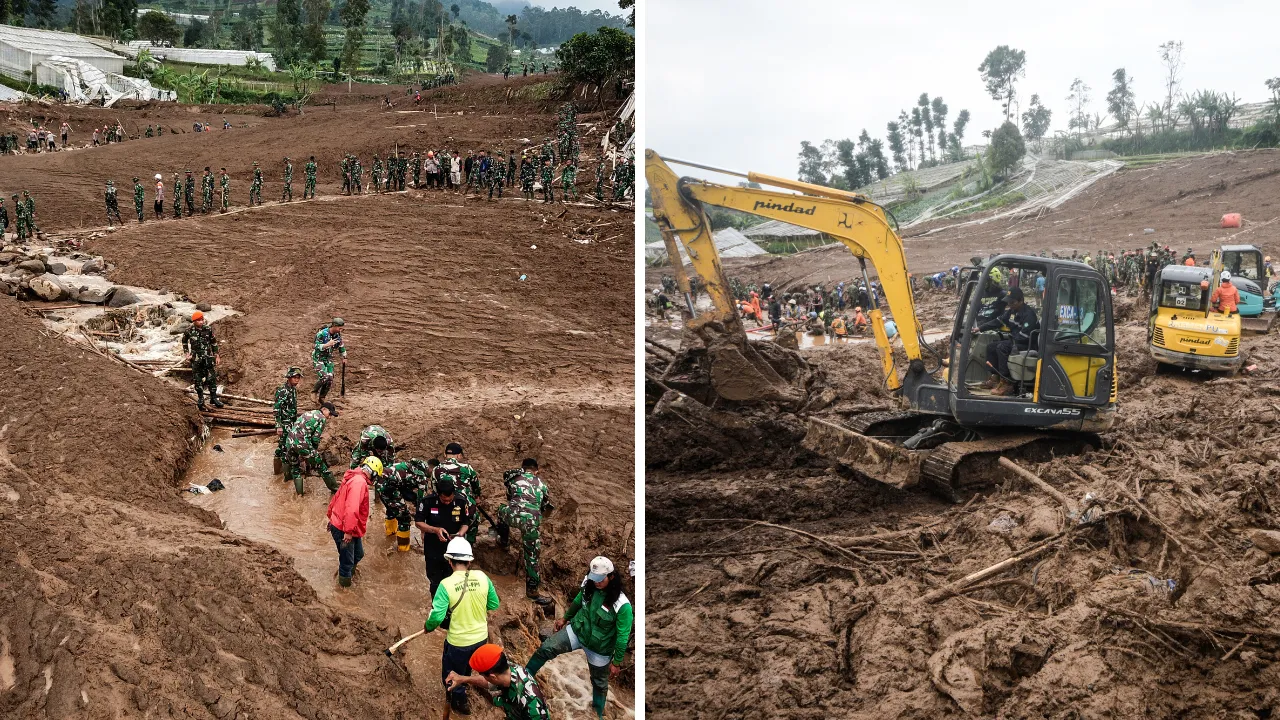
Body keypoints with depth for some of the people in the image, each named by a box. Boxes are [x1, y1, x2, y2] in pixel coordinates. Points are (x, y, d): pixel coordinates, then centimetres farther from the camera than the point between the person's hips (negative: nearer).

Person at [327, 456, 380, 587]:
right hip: (344, 530, -10)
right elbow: (352, 509, -33)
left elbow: (336, 497, 19)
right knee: (347, 561, 2)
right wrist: (348, 531, -31)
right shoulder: (360, 482, -24)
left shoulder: (353, 478, 8)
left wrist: (331, 517, 28)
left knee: (358, 554, 22)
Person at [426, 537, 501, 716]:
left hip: (458, 642, -4)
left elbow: (437, 616, -23)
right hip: (481, 638, 4)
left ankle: (461, 705, 43)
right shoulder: (482, 577, -13)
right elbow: (494, 605, -2)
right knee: (466, 670, 34)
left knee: (451, 675, 24)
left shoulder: (446, 584, -24)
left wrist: (427, 627, -1)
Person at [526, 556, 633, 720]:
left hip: (599, 648, -3)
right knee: (546, 648, -15)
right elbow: (577, 602, 9)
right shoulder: (589, 586, -15)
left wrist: (617, 662, -14)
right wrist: (565, 618, 22)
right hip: (577, 631, 4)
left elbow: (622, 636, -21)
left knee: (599, 683, 18)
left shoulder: (621, 605, -31)